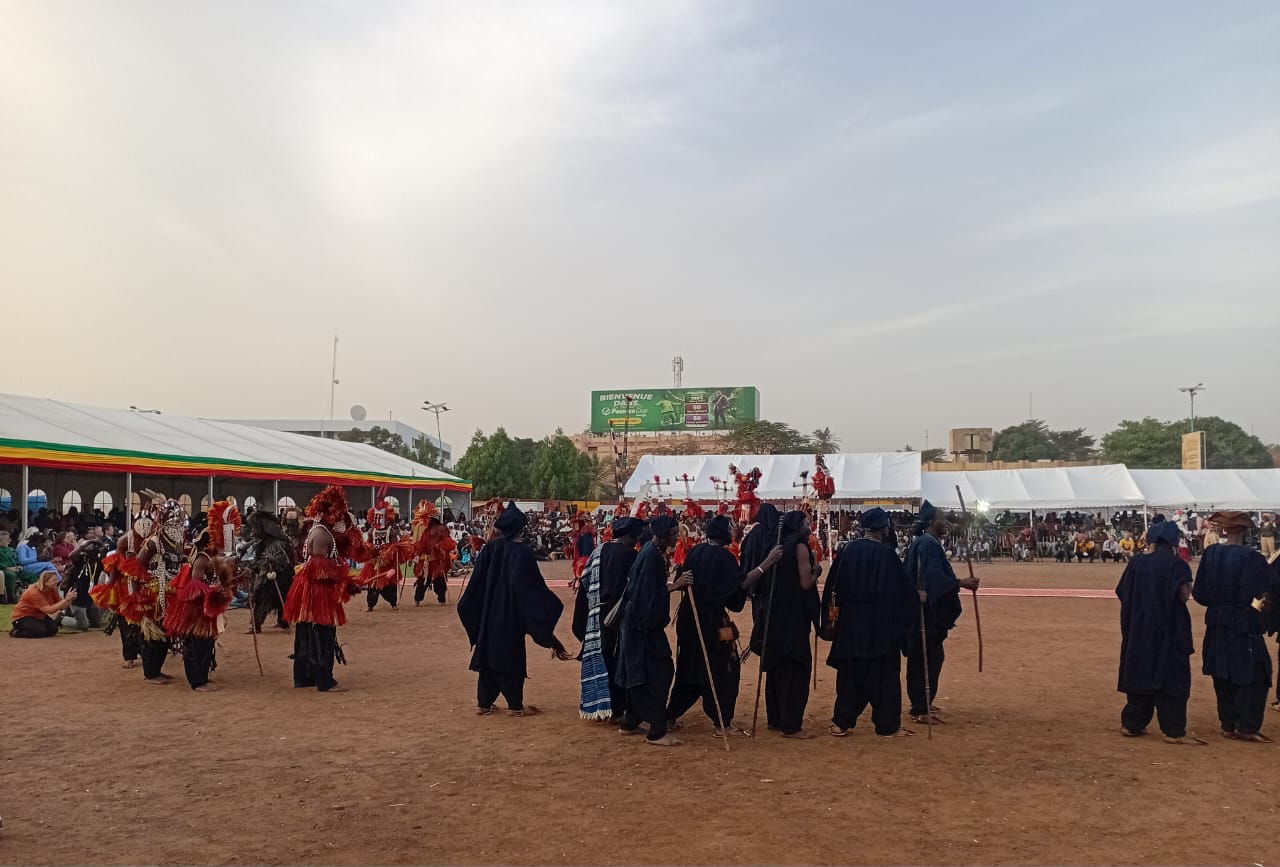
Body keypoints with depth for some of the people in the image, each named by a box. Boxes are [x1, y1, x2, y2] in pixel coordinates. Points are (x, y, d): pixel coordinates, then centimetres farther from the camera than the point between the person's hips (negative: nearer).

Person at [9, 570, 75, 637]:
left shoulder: (52, 590, -6)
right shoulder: (34, 592, -29)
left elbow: (61, 606, -10)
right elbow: (49, 610, -36)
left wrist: (70, 600, -29)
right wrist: (66, 599, -40)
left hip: (37, 616, 8)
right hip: (23, 617, -8)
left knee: (53, 629, -14)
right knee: (40, 631, -30)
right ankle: (15, 631, -5)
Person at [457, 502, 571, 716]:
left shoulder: (490, 548, 0)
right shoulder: (521, 552, -14)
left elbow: (477, 582, 4)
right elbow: (531, 585, -17)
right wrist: (548, 606, -7)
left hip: (488, 613, 5)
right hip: (511, 614, -5)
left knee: (488, 654, 12)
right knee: (512, 656, 3)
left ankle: (484, 703, 16)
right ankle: (515, 705, 9)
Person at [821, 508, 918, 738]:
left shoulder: (848, 550, 0)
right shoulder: (886, 553, -13)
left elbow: (834, 587, 5)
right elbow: (902, 590, -9)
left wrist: (833, 618, 13)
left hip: (850, 623, 5)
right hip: (881, 624, -4)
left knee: (850, 672, 12)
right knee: (884, 674, 7)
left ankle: (841, 722, 11)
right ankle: (888, 725, 13)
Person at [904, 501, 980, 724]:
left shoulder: (922, 543, 15)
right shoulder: (928, 545, -17)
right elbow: (935, 578, -27)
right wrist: (961, 583, -30)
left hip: (924, 609, 10)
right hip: (929, 611, -10)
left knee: (921, 658, 16)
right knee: (929, 658, -5)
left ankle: (921, 703, 26)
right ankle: (920, 709, -1)